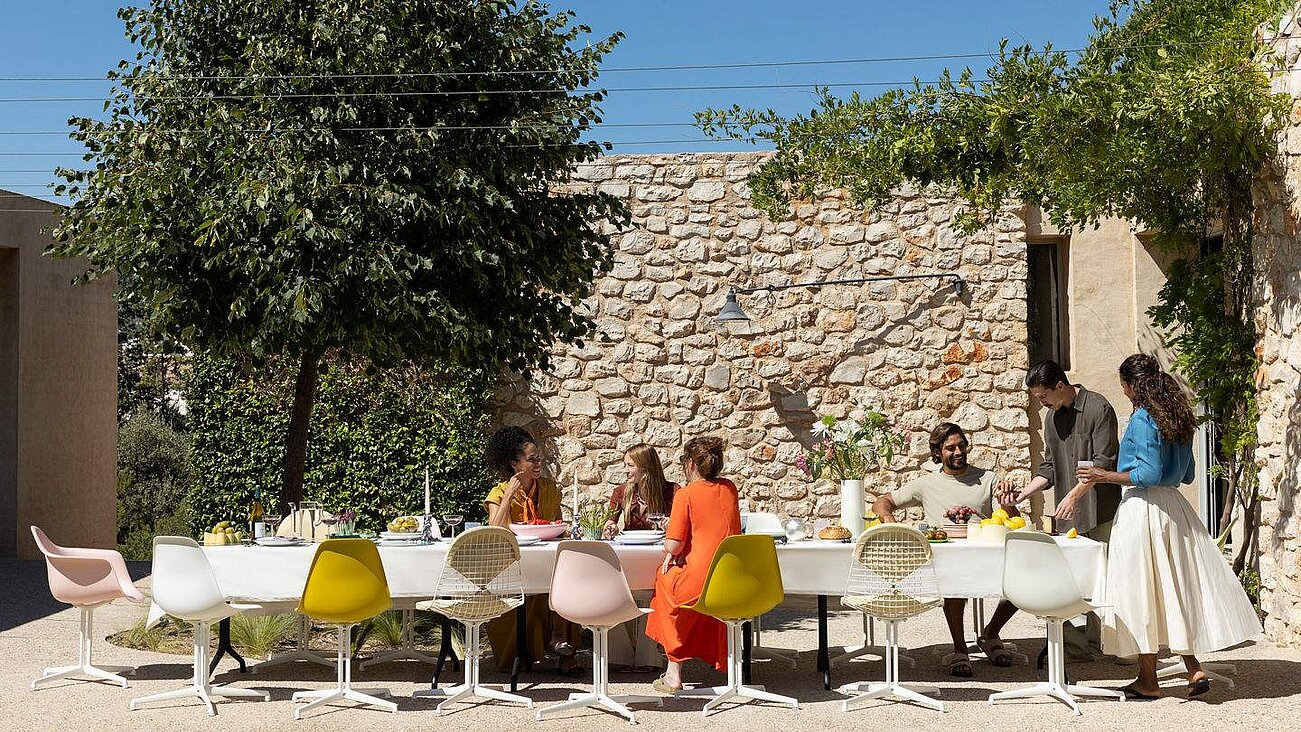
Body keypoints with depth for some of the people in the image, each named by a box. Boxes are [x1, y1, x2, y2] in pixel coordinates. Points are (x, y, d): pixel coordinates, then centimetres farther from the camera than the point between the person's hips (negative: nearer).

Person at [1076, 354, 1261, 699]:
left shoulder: (1142, 418, -15)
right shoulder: (1178, 416, 11)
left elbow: (1149, 474, -20)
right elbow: (1187, 474, 17)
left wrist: (1106, 476, -11)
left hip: (1143, 510, -8)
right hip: (1174, 507, 8)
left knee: (1141, 591, 0)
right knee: (1176, 587, 15)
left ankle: (1148, 681, 7)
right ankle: (1194, 668, 9)